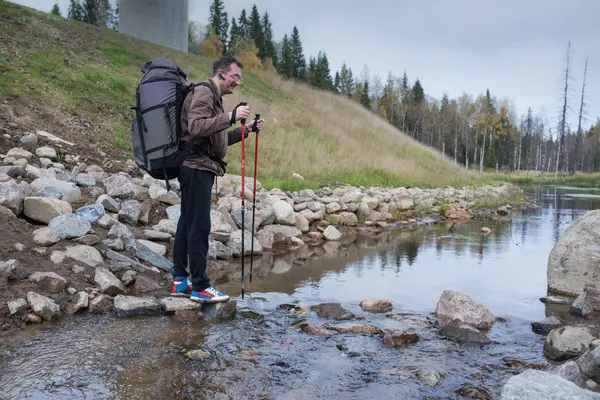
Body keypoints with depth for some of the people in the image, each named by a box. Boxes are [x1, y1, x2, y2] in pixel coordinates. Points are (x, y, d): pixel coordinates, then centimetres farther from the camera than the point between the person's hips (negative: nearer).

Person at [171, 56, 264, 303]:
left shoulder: (214, 97, 25)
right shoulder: (203, 92, -7)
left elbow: (218, 139, 26)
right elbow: (196, 127, -23)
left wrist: (247, 129, 18)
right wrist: (231, 116, -26)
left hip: (200, 169, 10)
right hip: (196, 167, -10)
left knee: (187, 224, 11)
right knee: (199, 226, -9)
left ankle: (180, 281, 17)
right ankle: (200, 286, -4)